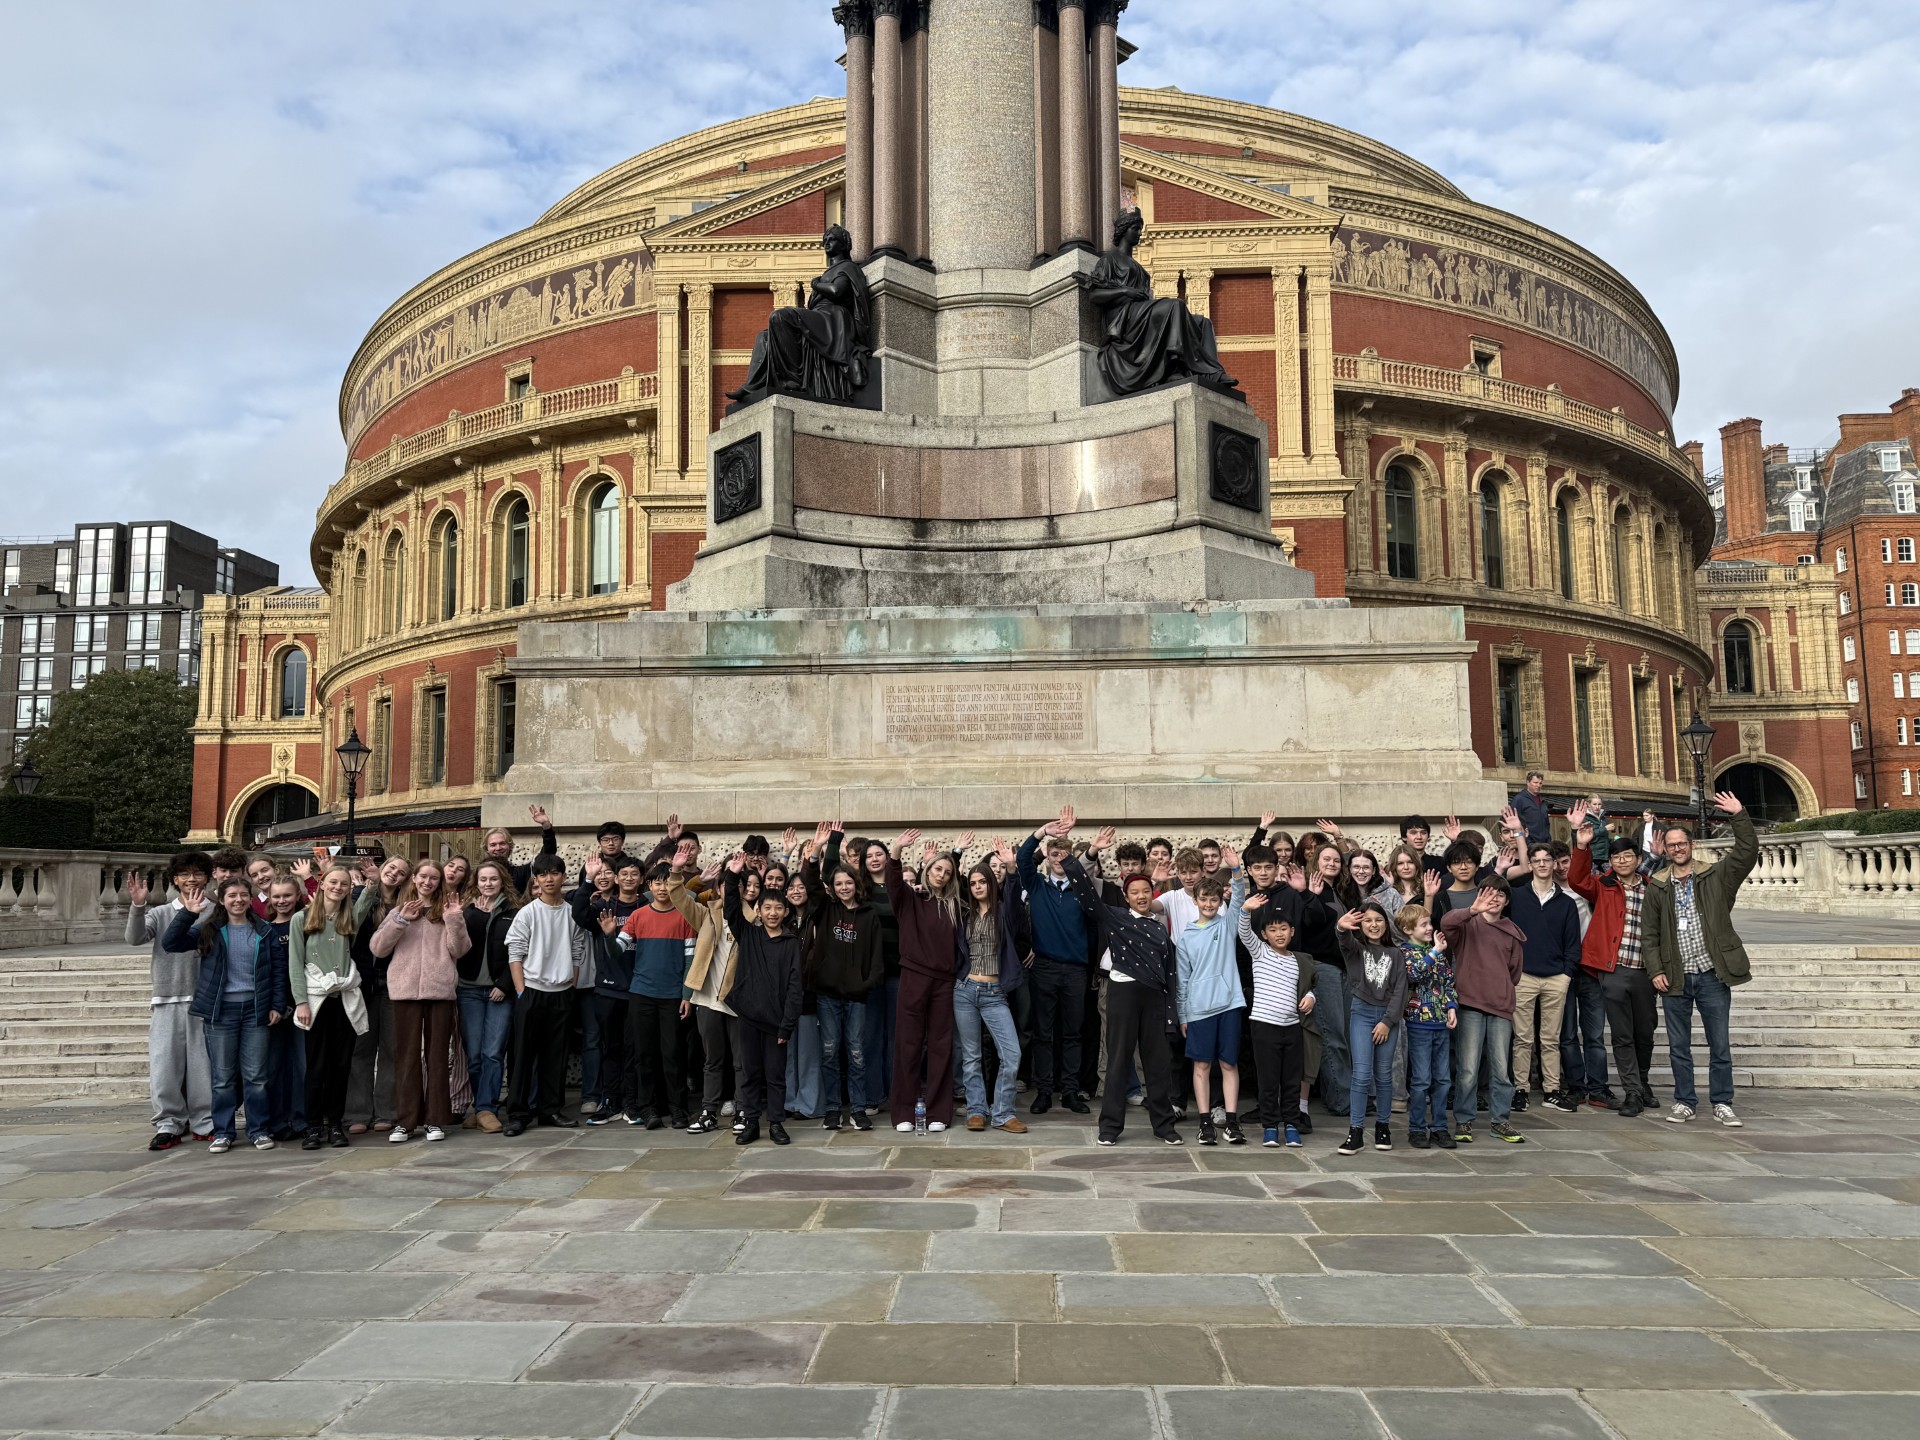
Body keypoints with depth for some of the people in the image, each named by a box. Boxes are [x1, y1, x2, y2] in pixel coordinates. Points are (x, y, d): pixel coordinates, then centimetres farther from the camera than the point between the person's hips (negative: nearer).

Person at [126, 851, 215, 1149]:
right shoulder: (159, 913, 9)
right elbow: (135, 937, -6)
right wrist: (138, 906, -21)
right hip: (166, 1001, 1)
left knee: (203, 1065, 1)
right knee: (164, 1065, 0)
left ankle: (204, 1123, 11)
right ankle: (169, 1124, 10)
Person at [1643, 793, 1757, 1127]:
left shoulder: (1715, 875, 3)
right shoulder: (1657, 885, 5)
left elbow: (1747, 852, -11)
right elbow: (1650, 934, 6)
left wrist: (1739, 817, -20)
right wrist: (1655, 970, -2)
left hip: (1711, 974, -1)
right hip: (1674, 977, 1)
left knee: (1720, 1044, 5)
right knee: (1679, 1046, 9)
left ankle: (1722, 1103, 16)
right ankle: (1684, 1101, 20)